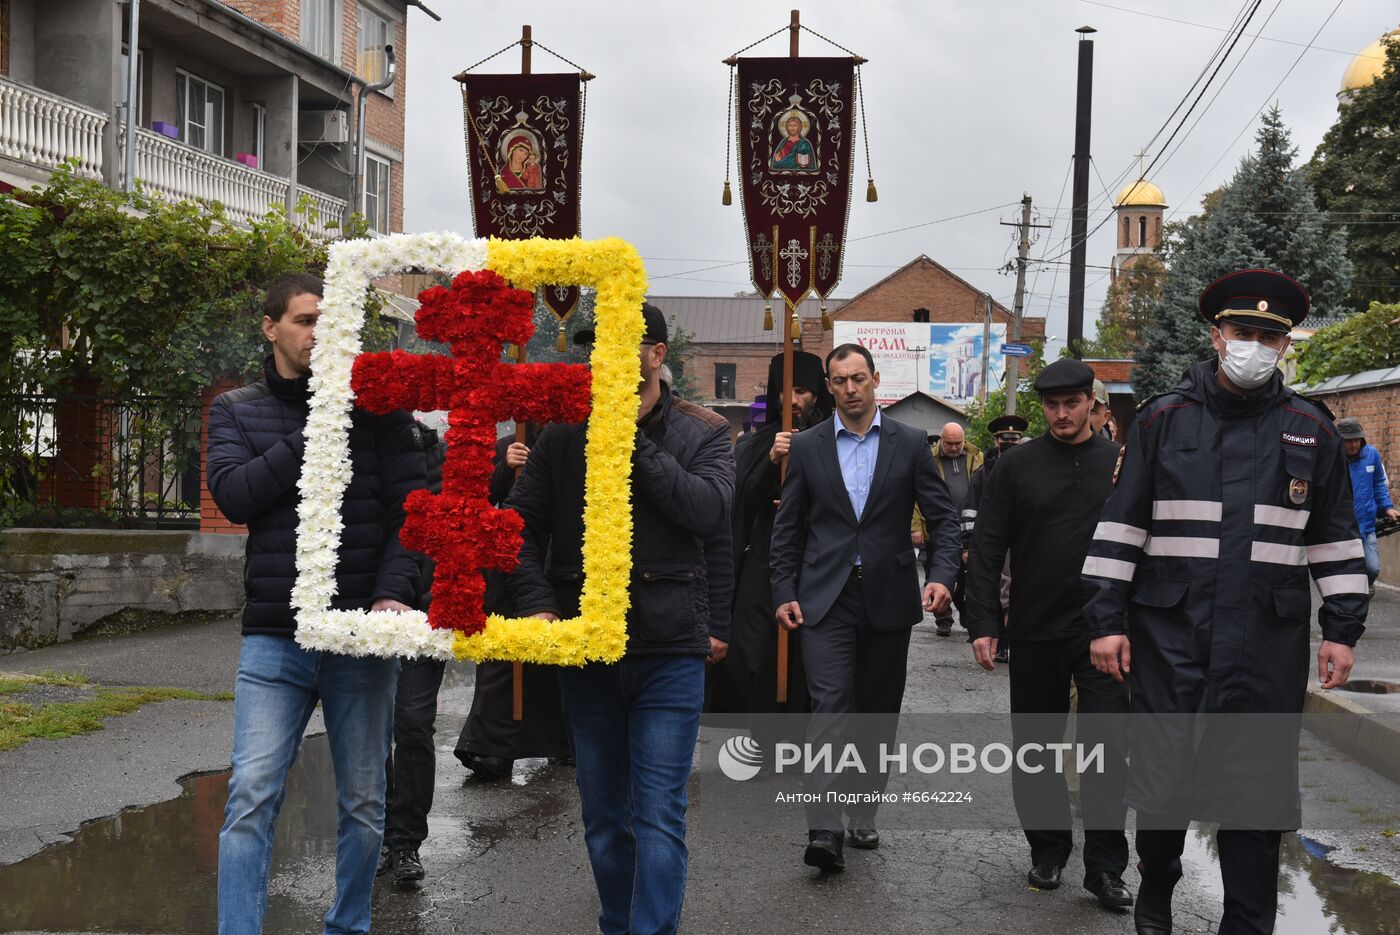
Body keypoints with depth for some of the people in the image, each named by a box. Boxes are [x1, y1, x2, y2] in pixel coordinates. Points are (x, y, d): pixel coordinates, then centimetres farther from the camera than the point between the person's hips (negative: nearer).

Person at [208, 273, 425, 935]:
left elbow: (411, 507, -1)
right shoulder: (236, 410, 9)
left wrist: (394, 591, -15)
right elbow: (234, 495, -8)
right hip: (274, 636, 0)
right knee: (252, 797, -9)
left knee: (363, 803, 9)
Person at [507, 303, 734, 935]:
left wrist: (633, 438, -16)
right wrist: (536, 603, -11)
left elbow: (707, 512, -15)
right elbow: (523, 523, 5)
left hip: (670, 650, -2)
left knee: (658, 816, -5)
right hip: (584, 647, 3)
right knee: (604, 817, 13)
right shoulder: (565, 432, 5)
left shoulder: (703, 433, 2)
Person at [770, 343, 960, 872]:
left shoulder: (910, 444, 4)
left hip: (888, 599, 1)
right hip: (826, 597, -1)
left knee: (878, 713, 9)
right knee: (830, 707, -12)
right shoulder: (807, 446, 5)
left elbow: (943, 518, 3)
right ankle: (824, 829, -15)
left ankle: (863, 817, 23)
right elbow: (787, 527, 7)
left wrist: (942, 574, -13)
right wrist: (784, 593, 0)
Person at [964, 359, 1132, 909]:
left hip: (1104, 633, -1)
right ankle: (1048, 850, 28)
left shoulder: (1122, 464, 2)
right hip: (1035, 635, 1)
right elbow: (987, 549, 0)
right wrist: (983, 624, -6)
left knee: (1106, 750, -2)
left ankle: (1105, 866, 10)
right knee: (1035, 749, 11)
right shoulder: (1017, 466, 1)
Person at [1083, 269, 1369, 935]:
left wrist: (1342, 628, 5)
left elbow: (1335, 537, 11)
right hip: (1170, 631, -1)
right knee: (1163, 773, 8)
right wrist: (1106, 618, -4)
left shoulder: (1311, 429, 7)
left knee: (1259, 784, 5)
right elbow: (1120, 524, 1)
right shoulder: (1162, 419, 3)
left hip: (1268, 642, 1)